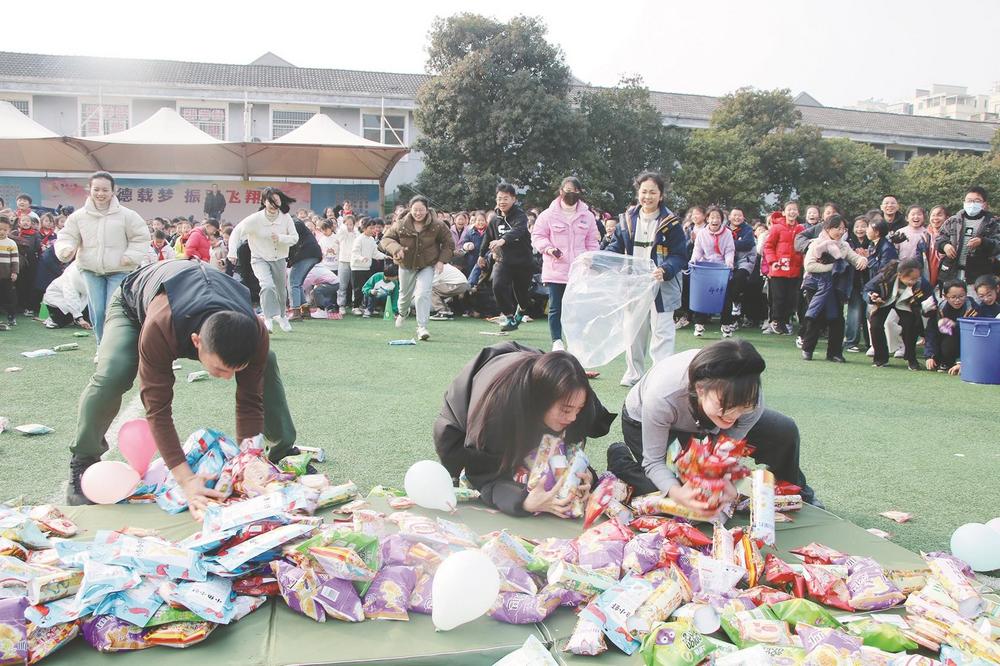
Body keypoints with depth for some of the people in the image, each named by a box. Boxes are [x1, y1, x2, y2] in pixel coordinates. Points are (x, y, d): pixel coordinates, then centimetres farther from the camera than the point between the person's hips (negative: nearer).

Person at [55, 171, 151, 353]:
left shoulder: (127, 215, -5)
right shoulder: (78, 216, 2)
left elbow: (141, 238, 0)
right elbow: (67, 236, 7)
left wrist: (132, 256, -12)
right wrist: (66, 249, -15)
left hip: (119, 271, -3)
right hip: (91, 270, 3)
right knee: (97, 312, 5)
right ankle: (102, 347, 23)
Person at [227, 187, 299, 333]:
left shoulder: (286, 218, -11)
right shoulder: (255, 219, -19)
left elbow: (295, 238, -6)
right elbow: (237, 232, -12)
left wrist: (280, 238, -26)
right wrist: (232, 251, -24)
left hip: (279, 259, 4)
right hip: (260, 259, -4)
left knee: (281, 291, 19)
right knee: (268, 285, -29)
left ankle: (281, 316, 46)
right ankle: (268, 319, -24)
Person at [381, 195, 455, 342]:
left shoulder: (437, 226, -15)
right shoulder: (400, 225, -14)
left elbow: (449, 244, -3)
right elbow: (386, 239, -6)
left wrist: (442, 260, -14)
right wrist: (396, 248, -25)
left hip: (427, 265, -2)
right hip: (406, 265, 2)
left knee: (423, 294, -22)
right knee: (405, 294, 22)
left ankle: (422, 327, -15)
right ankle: (403, 313, 56)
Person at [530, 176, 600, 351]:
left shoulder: (587, 216, 8)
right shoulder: (549, 215, 1)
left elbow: (592, 242, 14)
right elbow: (537, 236, 4)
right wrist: (548, 248, -14)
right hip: (555, 270, -2)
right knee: (555, 308, 3)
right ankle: (557, 341, 11)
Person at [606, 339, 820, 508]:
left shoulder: (751, 401, -35)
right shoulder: (661, 397, -45)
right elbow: (653, 461, -32)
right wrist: (676, 492, -52)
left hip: (701, 422, 4)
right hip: (644, 422, -3)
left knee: (784, 432, -9)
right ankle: (620, 457, 10)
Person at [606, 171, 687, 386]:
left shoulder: (670, 223, -9)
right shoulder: (627, 219, 3)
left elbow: (680, 256, -10)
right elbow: (616, 248, 8)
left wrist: (665, 271, -28)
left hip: (661, 286, -4)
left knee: (662, 332, -3)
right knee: (633, 331, 15)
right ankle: (633, 374, 30)